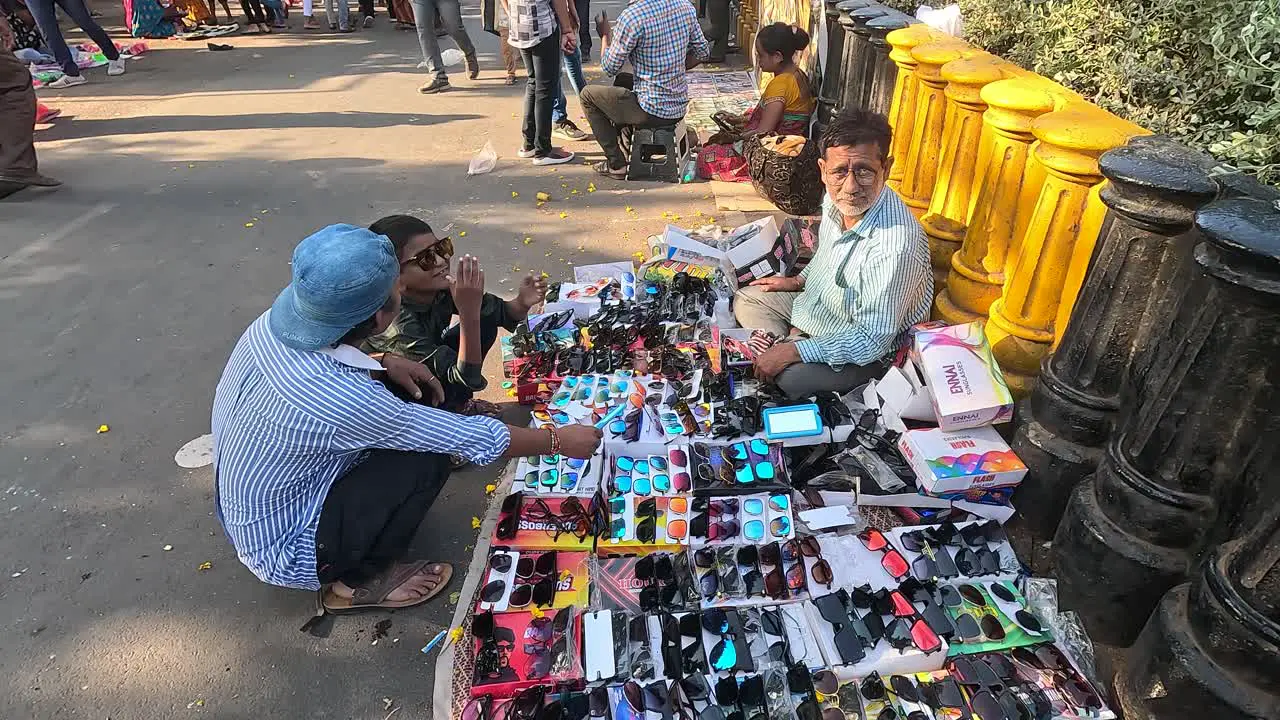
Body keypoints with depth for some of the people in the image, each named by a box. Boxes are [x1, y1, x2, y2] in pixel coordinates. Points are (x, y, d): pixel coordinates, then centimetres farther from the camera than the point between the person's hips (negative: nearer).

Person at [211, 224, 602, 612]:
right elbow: (474, 440, -28)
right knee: (427, 460, -21)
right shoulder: (339, 400, -38)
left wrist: (382, 362, -6)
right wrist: (559, 441, -14)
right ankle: (358, 580, 2)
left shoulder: (274, 323, -15)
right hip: (283, 550, -8)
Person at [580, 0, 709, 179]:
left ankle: (617, 164, 11)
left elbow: (609, 68, -10)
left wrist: (605, 35, 7)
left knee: (588, 94, 12)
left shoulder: (631, 16, -21)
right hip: (680, 106, 7)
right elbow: (702, 52, 11)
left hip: (652, 110, -7)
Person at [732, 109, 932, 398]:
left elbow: (872, 341, -31)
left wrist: (795, 351, -30)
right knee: (745, 299, 12)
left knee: (787, 377, -30)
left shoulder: (895, 246, -37)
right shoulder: (837, 199, -13)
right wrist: (798, 281, 13)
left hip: (863, 353, -8)